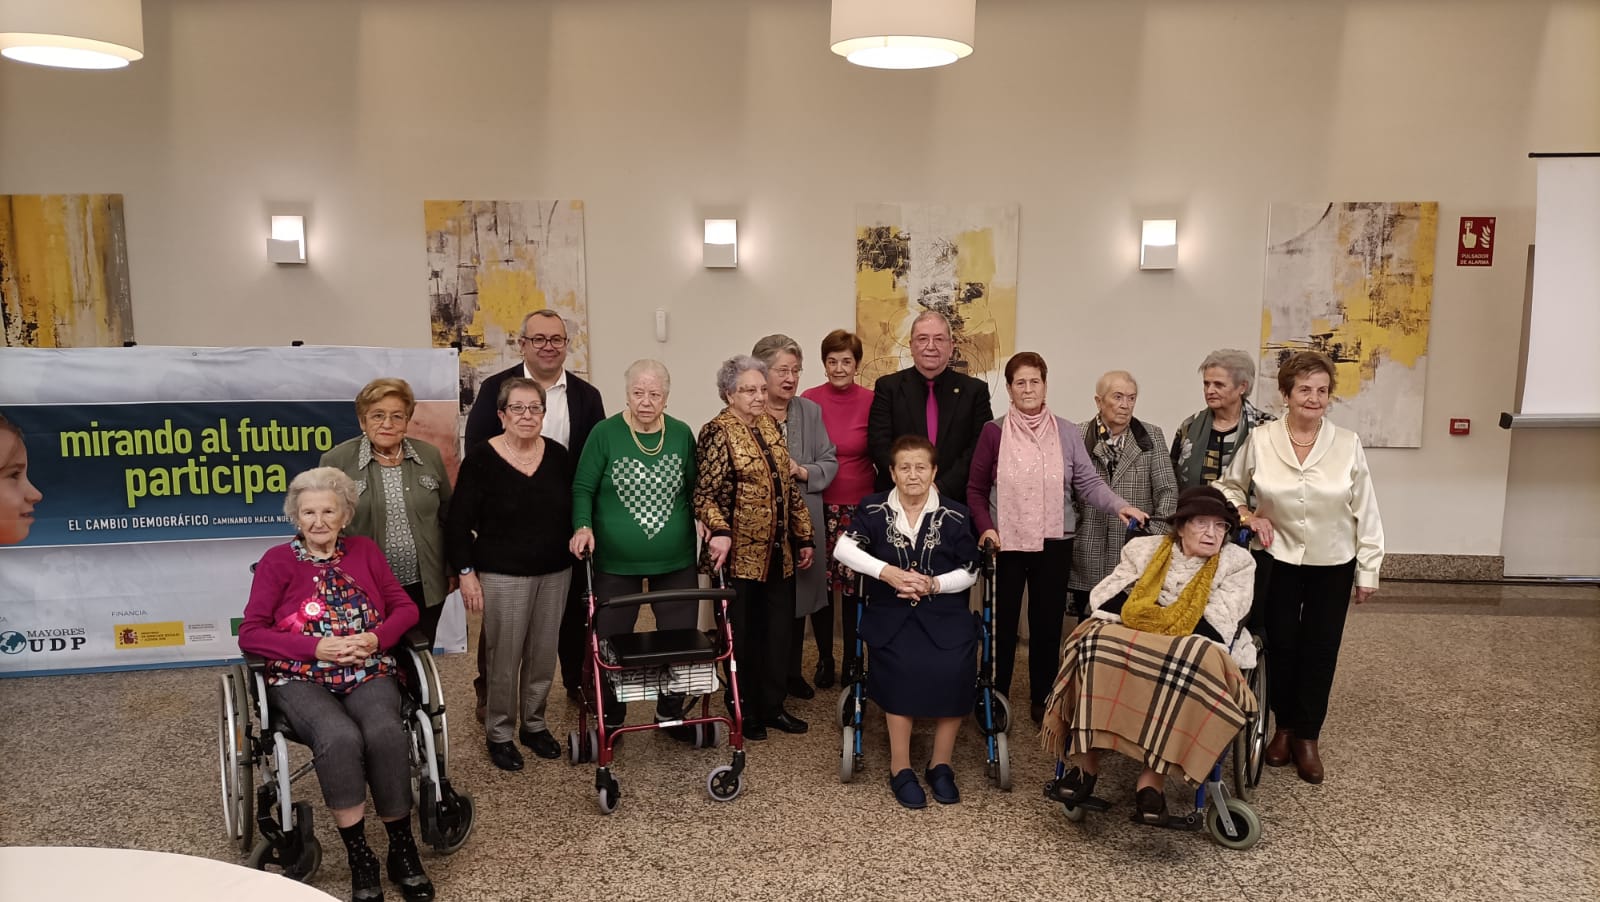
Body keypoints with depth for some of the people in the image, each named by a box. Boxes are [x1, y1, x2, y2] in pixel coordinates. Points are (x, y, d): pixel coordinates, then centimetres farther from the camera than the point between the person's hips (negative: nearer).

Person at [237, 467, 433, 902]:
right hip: (302, 678, -2)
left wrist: (376, 638, -11)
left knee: (386, 733, -30)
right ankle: (360, 859, -19)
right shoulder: (277, 560, 5)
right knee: (339, 738, -34)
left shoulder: (365, 550, 13)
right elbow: (250, 633, -2)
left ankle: (403, 849, -13)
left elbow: (406, 608, 10)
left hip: (369, 671, 2)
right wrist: (316, 647, -14)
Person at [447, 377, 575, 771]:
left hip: (555, 573, 4)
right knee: (505, 658, 2)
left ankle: (534, 724, 29)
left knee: (543, 655, 11)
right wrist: (466, 572, -10)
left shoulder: (558, 455, 2)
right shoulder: (481, 459, -8)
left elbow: (573, 509, 13)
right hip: (503, 576, -4)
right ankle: (498, 733, 19)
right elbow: (458, 522, -6)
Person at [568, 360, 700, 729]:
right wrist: (582, 526, -20)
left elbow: (694, 489, 10)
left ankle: (671, 713, 32)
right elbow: (583, 488, -4)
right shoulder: (605, 433, -7)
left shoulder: (682, 434, 2)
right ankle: (610, 720, 29)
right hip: (615, 562, -2)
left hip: (676, 561, 3)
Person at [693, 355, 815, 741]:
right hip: (740, 554, -6)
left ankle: (772, 706, 27)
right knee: (742, 634, 7)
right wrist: (720, 531, -30)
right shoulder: (717, 432, -10)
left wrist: (804, 536, 14)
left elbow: (789, 486, 15)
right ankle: (745, 712, 22)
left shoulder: (770, 427, 11)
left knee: (778, 631, 12)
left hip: (778, 553, 6)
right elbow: (705, 495, -14)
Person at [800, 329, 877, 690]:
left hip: (860, 507, -1)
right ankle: (824, 661, 24)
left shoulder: (871, 401, -4)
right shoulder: (809, 400, -1)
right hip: (819, 507, 1)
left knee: (855, 587, 4)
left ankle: (853, 662, 21)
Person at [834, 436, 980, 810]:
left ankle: (940, 765, -5)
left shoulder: (954, 515, 4)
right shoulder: (874, 509, 4)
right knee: (904, 667, -29)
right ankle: (900, 768, -12)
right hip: (891, 612, 0)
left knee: (953, 669, -27)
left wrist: (934, 584, -14)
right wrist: (887, 572, -22)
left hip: (943, 611, 1)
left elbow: (969, 572, 5)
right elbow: (843, 548, -10)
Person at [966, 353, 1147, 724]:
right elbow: (975, 488, 3)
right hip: (1006, 542, -1)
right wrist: (985, 527, -9)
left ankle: (1042, 699, 25)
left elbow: (1087, 482, -1)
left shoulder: (1066, 432, 2)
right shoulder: (994, 431, -2)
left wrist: (1119, 506, -17)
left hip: (1054, 543, 2)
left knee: (1048, 623, 10)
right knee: (1002, 622, 7)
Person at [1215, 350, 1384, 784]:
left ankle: (1308, 737, 22)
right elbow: (1228, 485, 6)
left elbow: (1365, 512, -4)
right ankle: (1284, 727, 29)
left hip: (1333, 565, 0)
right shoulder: (1260, 440, -10)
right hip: (1278, 560, 0)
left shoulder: (1348, 445, -10)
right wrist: (1247, 515, -12)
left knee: (1320, 650, 7)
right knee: (1281, 646, 9)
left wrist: (1368, 570, -2)